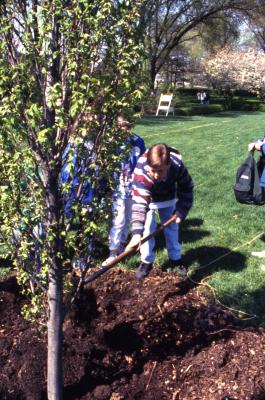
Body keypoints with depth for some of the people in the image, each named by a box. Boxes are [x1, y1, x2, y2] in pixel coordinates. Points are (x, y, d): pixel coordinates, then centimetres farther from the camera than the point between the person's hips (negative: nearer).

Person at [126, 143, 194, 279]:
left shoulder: (177, 165, -37)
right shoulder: (141, 172, -44)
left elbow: (187, 188, -18)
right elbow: (139, 203, -49)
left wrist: (181, 212, -21)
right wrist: (137, 232, -58)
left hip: (168, 199, 2)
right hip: (147, 199, -2)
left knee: (172, 228, 11)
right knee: (147, 229, -8)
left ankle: (175, 259, 29)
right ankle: (146, 262, 12)